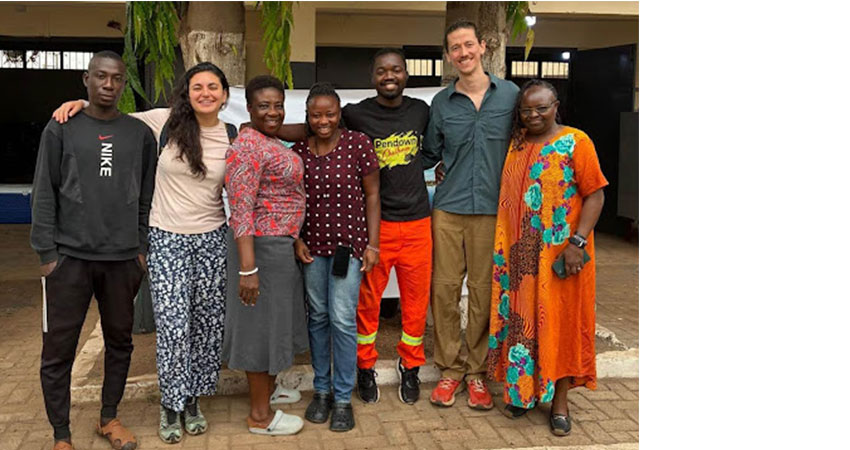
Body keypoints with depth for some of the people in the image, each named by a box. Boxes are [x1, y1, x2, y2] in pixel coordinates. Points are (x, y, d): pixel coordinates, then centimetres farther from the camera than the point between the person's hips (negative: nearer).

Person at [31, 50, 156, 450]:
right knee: (58, 349, 1)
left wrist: (142, 248, 5)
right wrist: (47, 252, -5)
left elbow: (147, 196, 10)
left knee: (120, 341, 11)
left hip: (123, 259, 2)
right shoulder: (61, 129, 2)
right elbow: (44, 195, 0)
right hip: (70, 257, -2)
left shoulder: (140, 134, 7)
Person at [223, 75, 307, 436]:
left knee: (276, 318, 20)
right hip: (261, 246, -10)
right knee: (262, 323, 0)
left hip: (281, 244, 10)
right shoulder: (248, 146, -18)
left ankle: (269, 389, 37)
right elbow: (240, 210, -23)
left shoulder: (272, 143, 12)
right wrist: (247, 268, -27)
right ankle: (260, 415, 13)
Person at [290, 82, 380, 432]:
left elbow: (371, 195, -2)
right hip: (312, 245, 4)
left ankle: (343, 397, 11)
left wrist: (372, 244, -5)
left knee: (342, 319, -4)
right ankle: (321, 390, 27)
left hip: (349, 242, -3)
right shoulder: (298, 150, 3)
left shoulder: (357, 144, -6)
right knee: (317, 317, 12)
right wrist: (296, 240, 1)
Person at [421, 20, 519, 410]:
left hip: (491, 210, -1)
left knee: (484, 292, 4)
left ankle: (477, 371, 18)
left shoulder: (511, 95, 4)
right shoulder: (441, 102, 7)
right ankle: (450, 368, 17)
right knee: (444, 289, 2)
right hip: (448, 209, 1)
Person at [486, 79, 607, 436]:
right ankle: (522, 390, 25)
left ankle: (559, 401, 16)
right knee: (521, 320, 10)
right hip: (519, 254, 4)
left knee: (561, 322, 4)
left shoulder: (575, 142, -6)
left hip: (561, 254, -4)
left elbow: (595, 194, -9)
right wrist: (502, 249, 7)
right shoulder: (515, 145, 9)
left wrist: (577, 242, -17)